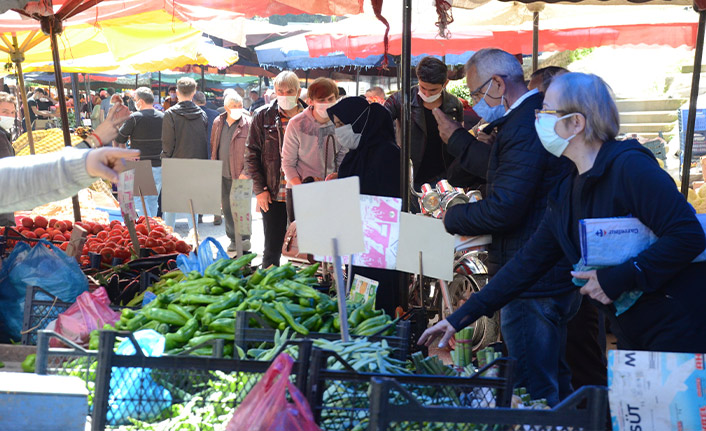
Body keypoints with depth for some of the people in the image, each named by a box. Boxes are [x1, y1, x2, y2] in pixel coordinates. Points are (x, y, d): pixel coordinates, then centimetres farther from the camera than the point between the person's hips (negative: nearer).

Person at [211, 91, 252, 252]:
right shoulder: (218, 123, 10)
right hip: (223, 174, 6)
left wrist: (246, 172, -14)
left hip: (241, 176, -5)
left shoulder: (248, 123, -7)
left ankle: (244, 239, 8)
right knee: (227, 208, 11)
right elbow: (213, 147, 19)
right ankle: (233, 239, 23)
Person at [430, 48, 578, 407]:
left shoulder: (523, 127, -22)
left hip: (531, 283, -11)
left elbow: (503, 208, -27)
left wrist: (452, 217, -11)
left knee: (532, 391, 1)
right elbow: (502, 170, 23)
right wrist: (456, 136, 27)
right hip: (556, 272, 11)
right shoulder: (539, 115, 11)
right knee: (554, 380, 25)